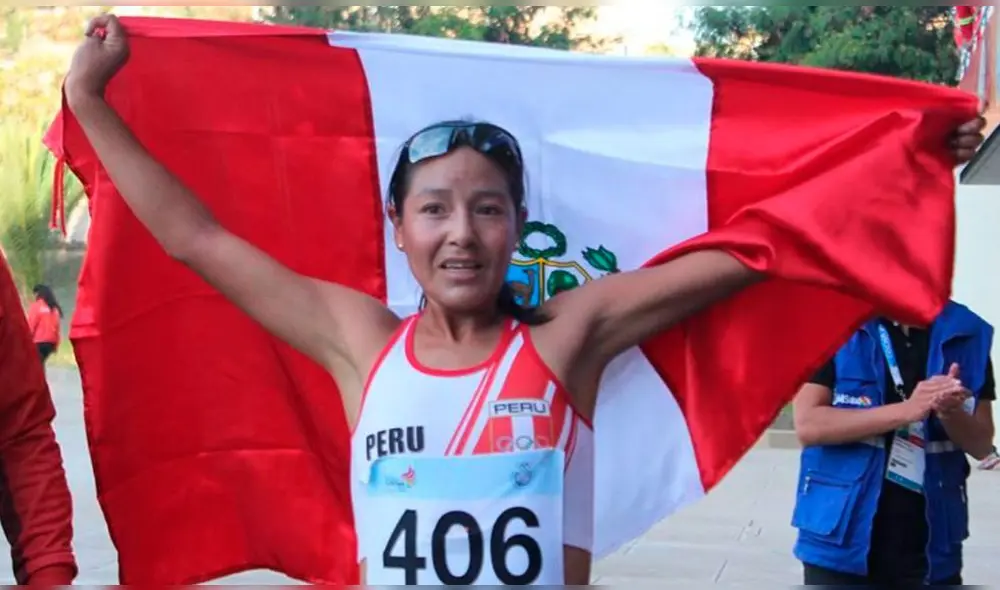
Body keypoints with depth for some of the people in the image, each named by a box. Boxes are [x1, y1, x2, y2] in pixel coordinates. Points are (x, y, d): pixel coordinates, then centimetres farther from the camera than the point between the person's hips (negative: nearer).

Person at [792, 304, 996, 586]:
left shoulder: (969, 332, 4)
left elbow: (981, 444, 7)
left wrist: (951, 414, -16)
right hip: (842, 541, -2)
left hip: (931, 547, 3)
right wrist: (906, 410, -22)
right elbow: (808, 424, -12)